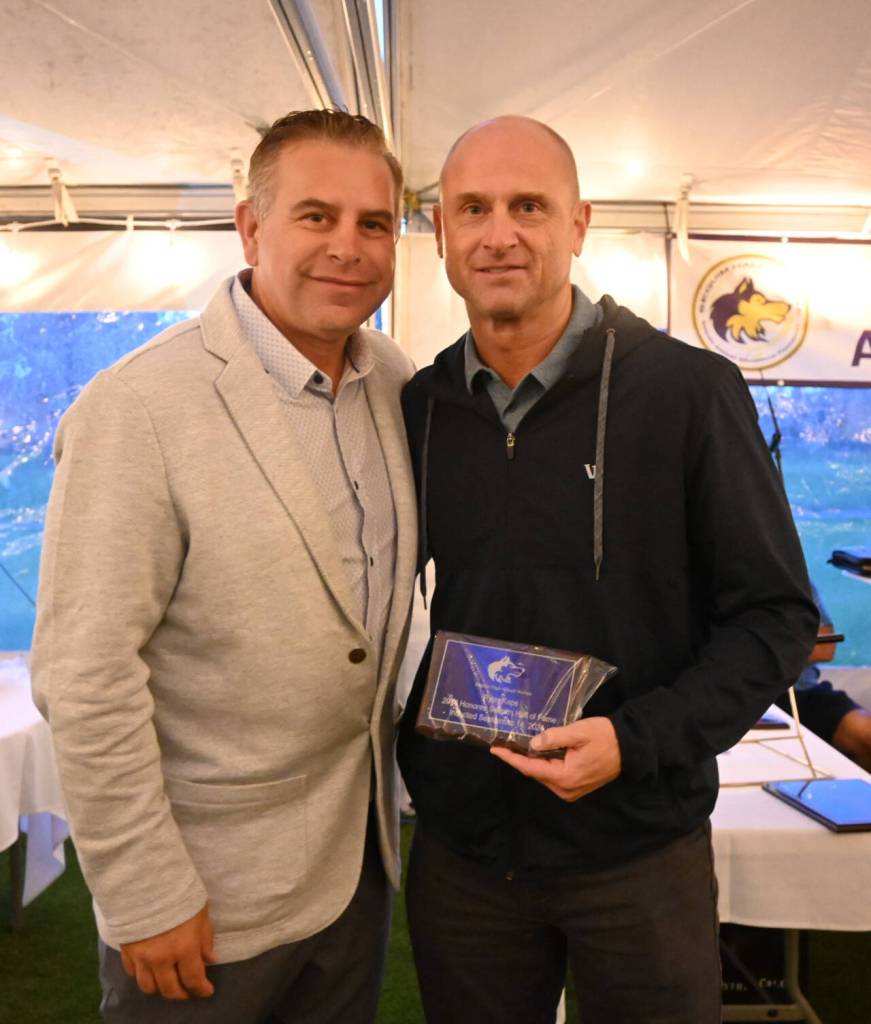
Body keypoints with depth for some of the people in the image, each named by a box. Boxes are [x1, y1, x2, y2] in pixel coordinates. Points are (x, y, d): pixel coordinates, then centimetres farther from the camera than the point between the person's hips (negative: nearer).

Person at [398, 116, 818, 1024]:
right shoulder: (415, 411, 0)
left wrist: (640, 739, -20)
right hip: (459, 843, 4)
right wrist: (408, 746, 3)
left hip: (639, 851, -3)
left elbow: (776, 612, -9)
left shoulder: (690, 392, -13)